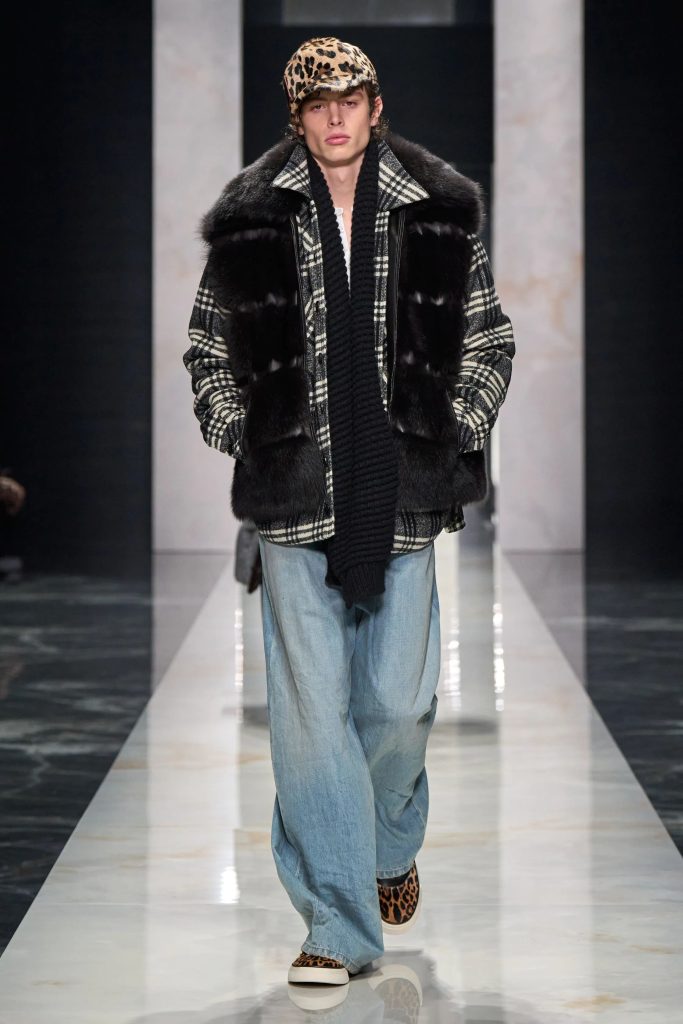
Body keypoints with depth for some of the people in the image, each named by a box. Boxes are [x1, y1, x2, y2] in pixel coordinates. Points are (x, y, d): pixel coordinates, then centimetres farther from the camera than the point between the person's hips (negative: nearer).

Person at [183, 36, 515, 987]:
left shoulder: (437, 214, 4)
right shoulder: (253, 221, 2)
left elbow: (488, 337, 15)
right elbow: (208, 348, 13)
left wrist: (455, 437, 6)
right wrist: (240, 439, 4)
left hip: (402, 496, 1)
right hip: (297, 498, -1)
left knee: (399, 702, 5)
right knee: (310, 707, -3)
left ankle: (390, 844, 37)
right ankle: (338, 923, 4)